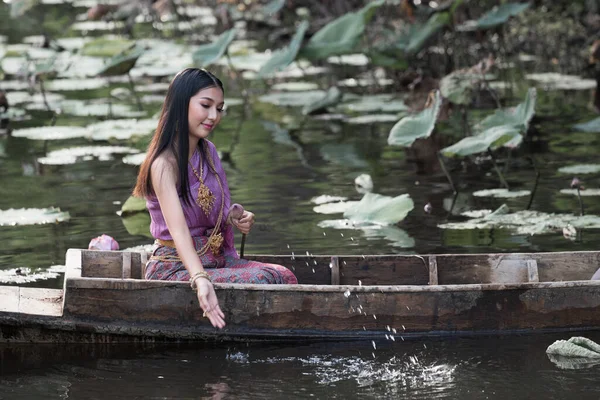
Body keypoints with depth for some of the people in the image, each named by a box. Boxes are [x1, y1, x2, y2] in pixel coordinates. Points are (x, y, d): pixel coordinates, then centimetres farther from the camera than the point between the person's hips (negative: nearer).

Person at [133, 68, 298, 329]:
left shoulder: (207, 152, 9)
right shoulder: (164, 164, -18)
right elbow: (178, 229, -31)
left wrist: (236, 219, -1)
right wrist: (200, 279, -47)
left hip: (216, 260, 8)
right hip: (174, 267, -8)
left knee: (284, 277, -13)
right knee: (259, 281, -27)